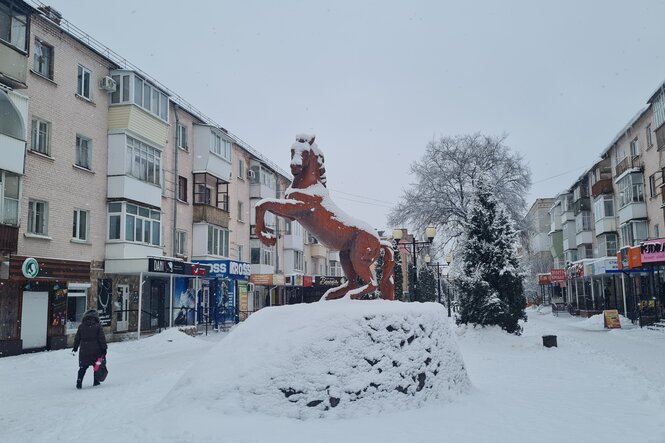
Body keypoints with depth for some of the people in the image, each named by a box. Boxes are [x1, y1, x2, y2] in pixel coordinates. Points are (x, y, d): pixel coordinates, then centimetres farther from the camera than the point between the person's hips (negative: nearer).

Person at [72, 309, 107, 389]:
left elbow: (77, 338, 9)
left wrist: (75, 348, 20)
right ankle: (96, 381, 17)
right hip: (95, 350, -2)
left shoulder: (81, 326, 3)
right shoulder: (98, 326, -6)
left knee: (83, 367, 9)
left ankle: (79, 380, -4)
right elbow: (102, 338, -7)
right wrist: (104, 348, 0)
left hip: (84, 350, 2)